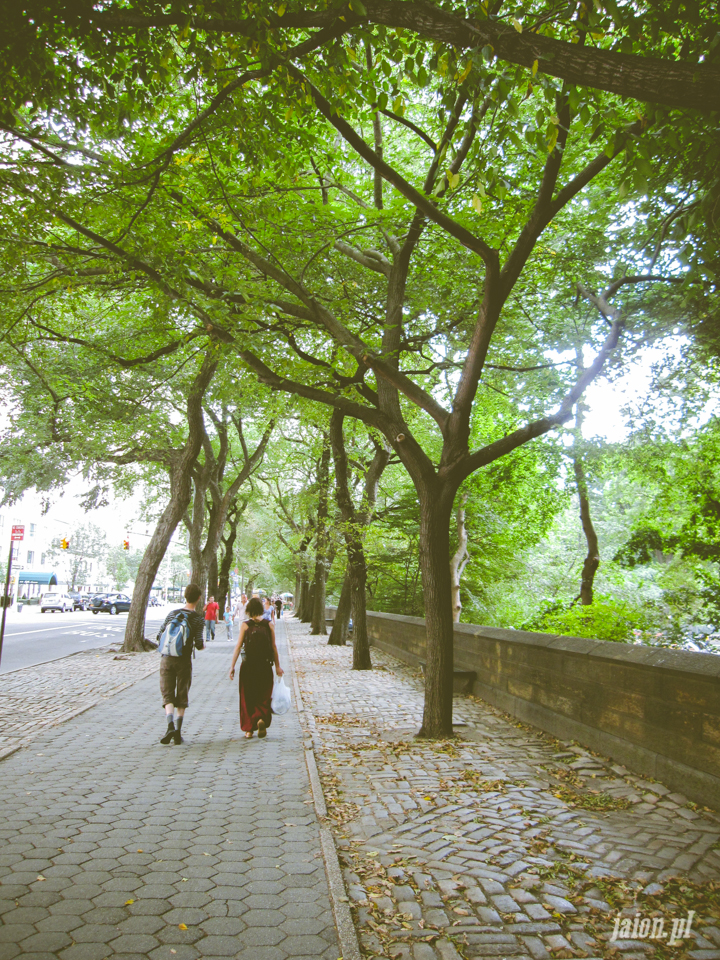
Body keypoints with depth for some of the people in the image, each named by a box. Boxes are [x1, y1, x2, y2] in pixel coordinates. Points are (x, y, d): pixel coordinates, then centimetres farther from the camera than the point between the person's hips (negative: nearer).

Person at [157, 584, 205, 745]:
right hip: (184, 661, -2)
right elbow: (199, 644, -10)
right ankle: (177, 733, 11)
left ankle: (170, 725, -15)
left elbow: (159, 636, 6)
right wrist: (202, 646, 13)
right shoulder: (198, 618, -5)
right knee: (182, 698, 10)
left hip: (167, 659, 2)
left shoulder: (172, 613, 3)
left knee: (167, 694, 6)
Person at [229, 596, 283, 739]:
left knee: (247, 697, 12)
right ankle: (261, 718, -13)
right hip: (265, 665, 1)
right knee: (264, 696, 12)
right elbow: (274, 647, 1)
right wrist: (277, 666, 9)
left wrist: (232, 666, -2)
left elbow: (238, 646, -7)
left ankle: (249, 729, 14)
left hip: (248, 665, 0)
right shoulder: (269, 625, -1)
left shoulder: (245, 625, -4)